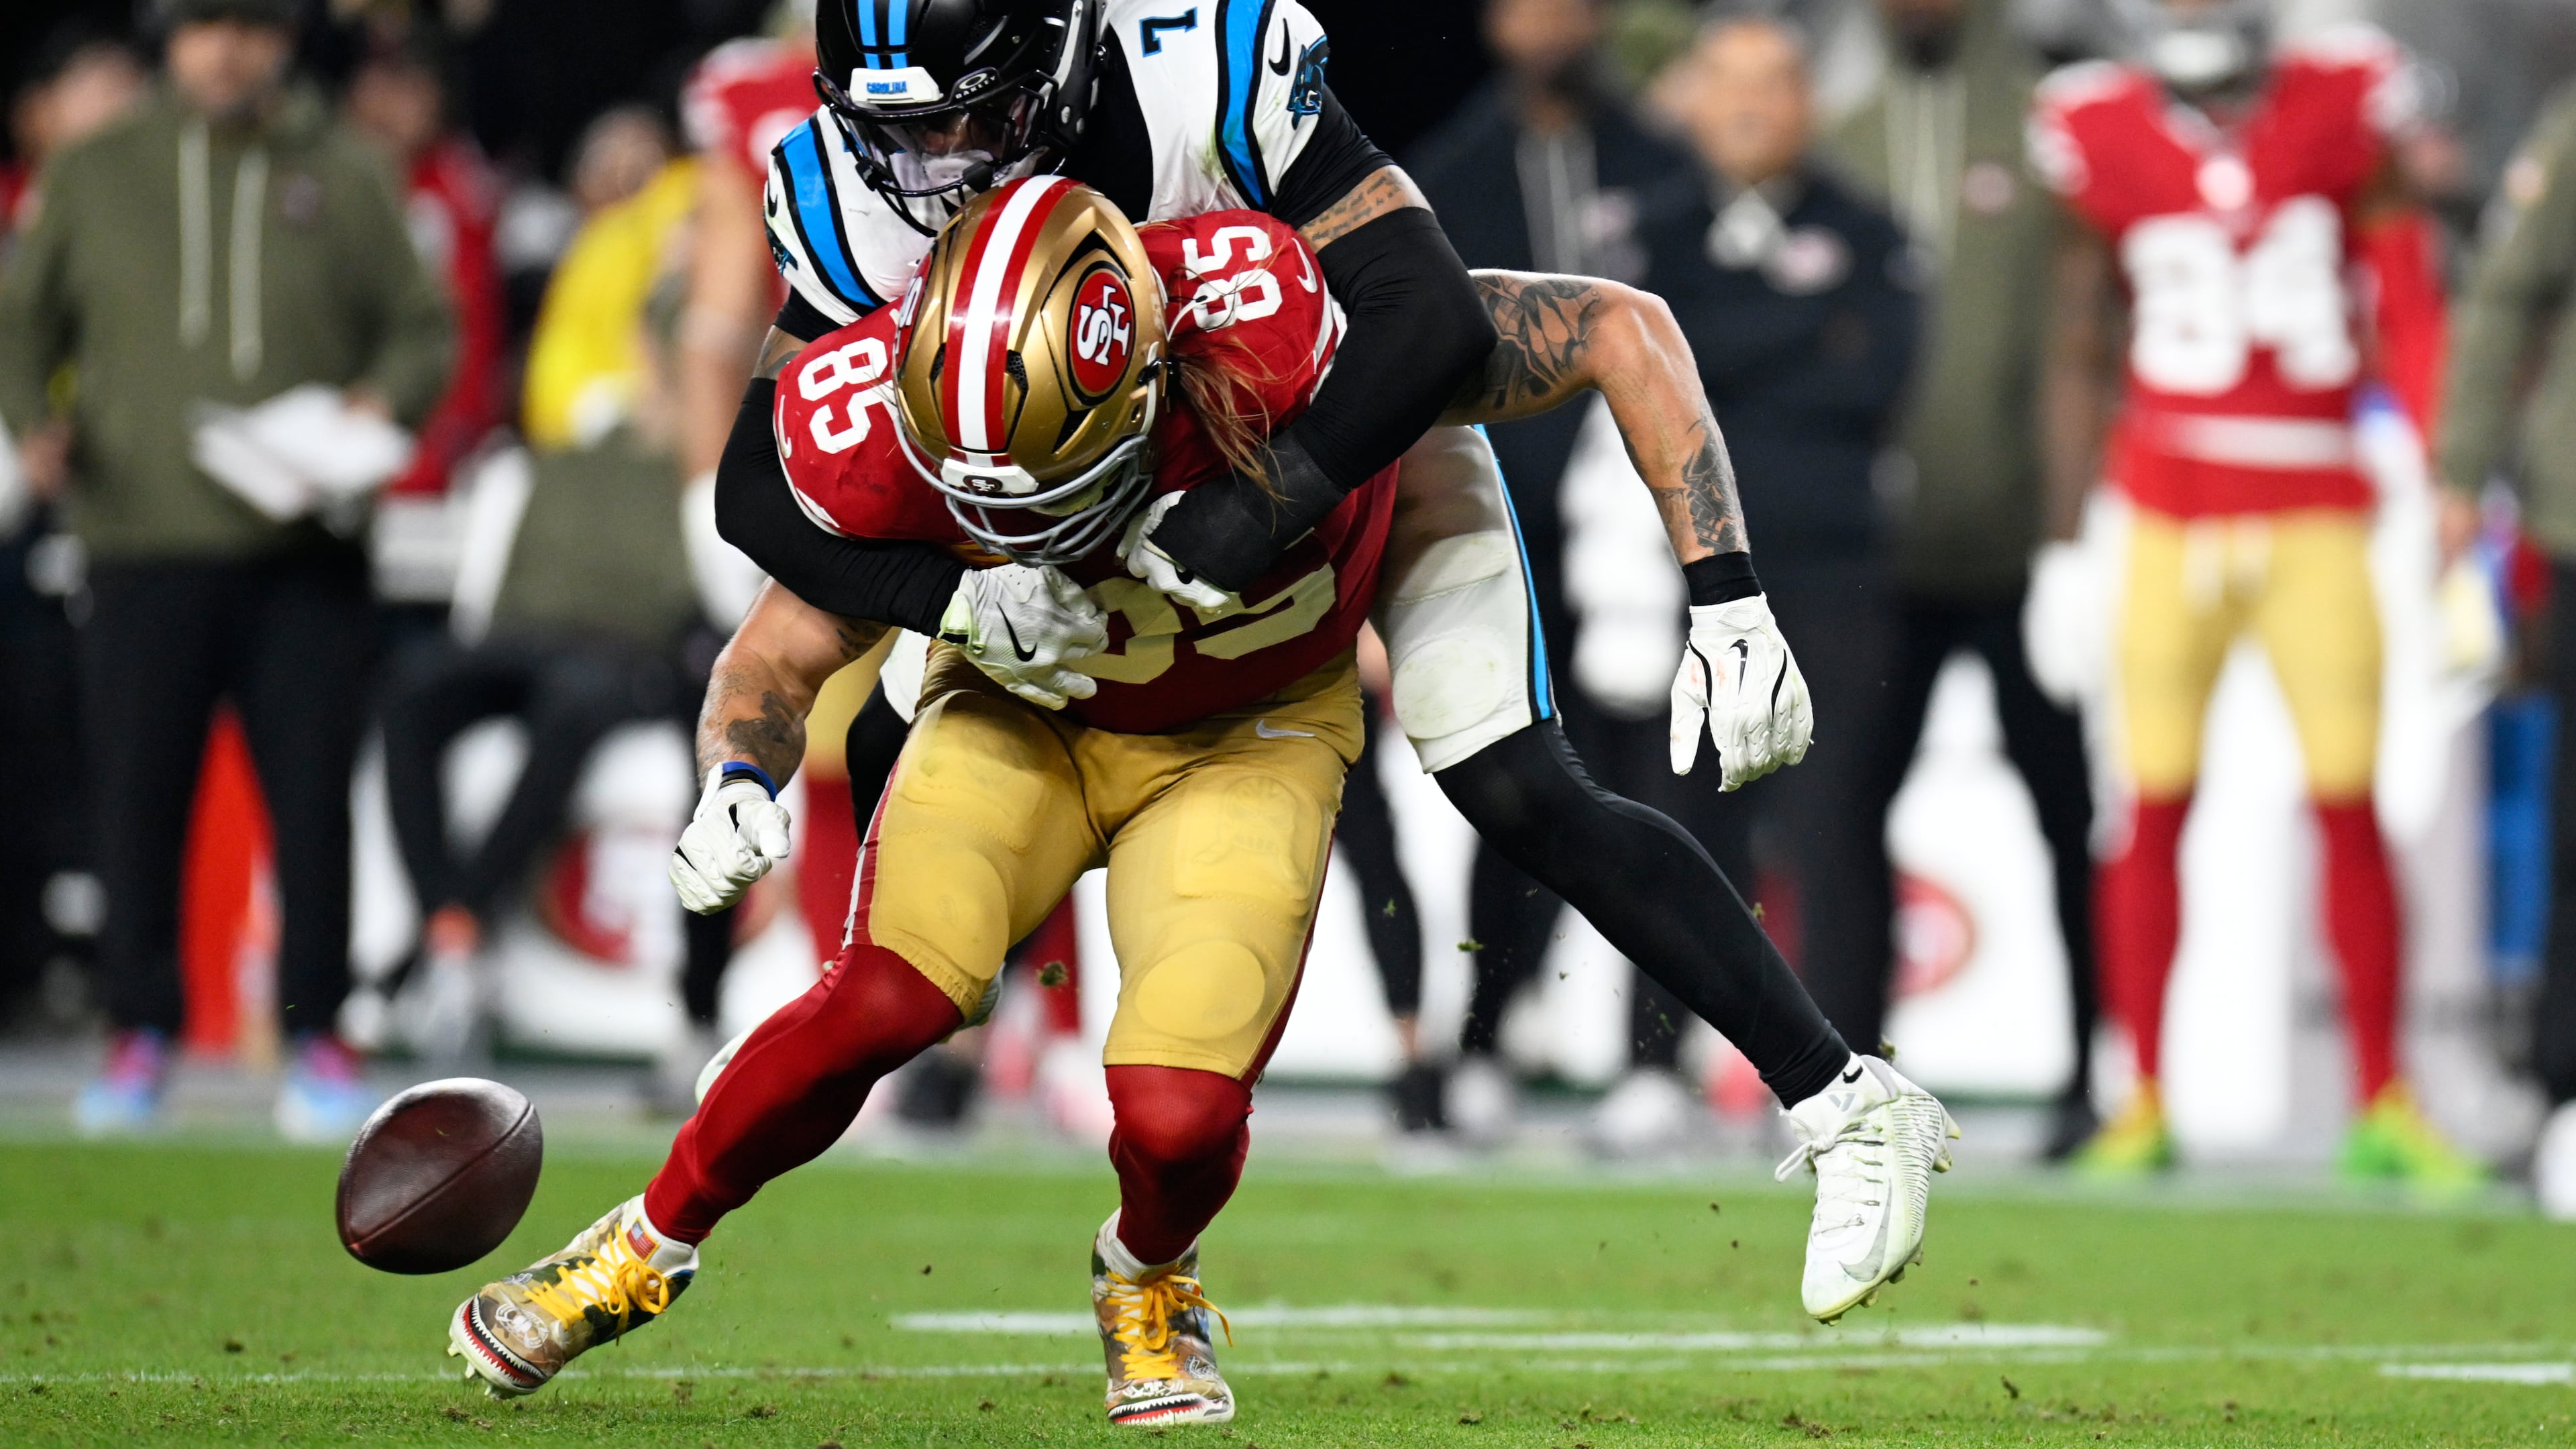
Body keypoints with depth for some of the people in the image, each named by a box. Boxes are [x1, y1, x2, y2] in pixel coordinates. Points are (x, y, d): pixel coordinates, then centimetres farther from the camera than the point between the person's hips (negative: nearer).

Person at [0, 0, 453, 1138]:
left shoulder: (341, 178, 9)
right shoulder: (95, 178, 10)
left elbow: (422, 329, 13)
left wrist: (383, 400, -7)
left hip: (306, 558, 0)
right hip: (144, 544, 0)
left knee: (313, 800, -1)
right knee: (137, 797, 0)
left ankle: (317, 1035, 7)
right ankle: (140, 1034, 10)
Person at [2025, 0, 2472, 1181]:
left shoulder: (2342, 119, -1)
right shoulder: (2107, 142, 0)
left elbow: (2406, 316, 6)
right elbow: (2077, 359, 9)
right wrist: (2063, 546, 8)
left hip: (2314, 516, 0)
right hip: (2169, 517, 0)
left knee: (2349, 804, -2)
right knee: (2152, 807, 0)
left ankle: (2383, 1104, 7)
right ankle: (2142, 1104, 8)